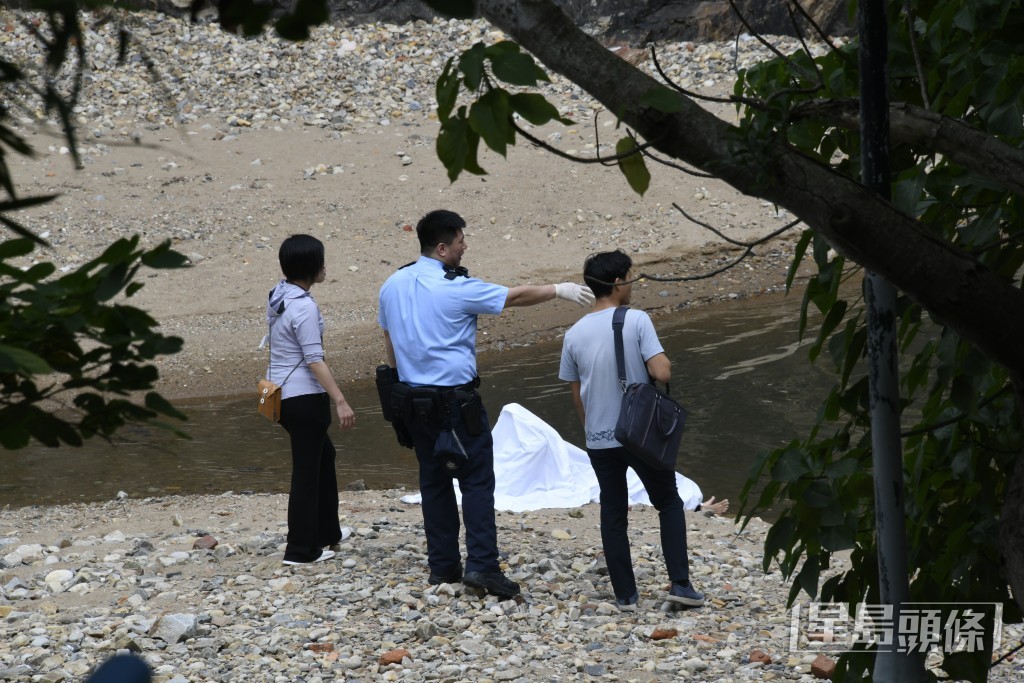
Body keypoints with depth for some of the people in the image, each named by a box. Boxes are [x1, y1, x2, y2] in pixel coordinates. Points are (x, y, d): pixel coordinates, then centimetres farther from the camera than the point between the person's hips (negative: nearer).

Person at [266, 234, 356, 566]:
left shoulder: (278, 296, 7)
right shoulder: (304, 307, -21)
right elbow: (315, 360, -22)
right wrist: (340, 401, -20)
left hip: (281, 394, 10)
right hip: (304, 397, -10)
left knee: (323, 455, 23)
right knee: (307, 469, 0)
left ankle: (326, 534, 32)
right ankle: (301, 549, 7)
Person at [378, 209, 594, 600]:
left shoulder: (392, 286, 6)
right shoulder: (456, 288, -14)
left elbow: (390, 347, 14)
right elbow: (515, 297, -5)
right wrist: (560, 290, 8)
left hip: (414, 400, 7)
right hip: (455, 399, -7)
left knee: (434, 480, 12)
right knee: (477, 479, -3)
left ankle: (442, 566, 15)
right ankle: (481, 564, -11)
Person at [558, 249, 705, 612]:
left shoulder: (574, 334, 0)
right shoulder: (636, 321, -13)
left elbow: (576, 395, 9)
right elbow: (661, 373, -21)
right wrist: (663, 362, 2)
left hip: (599, 441, 3)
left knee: (613, 515, 12)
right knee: (670, 504, 13)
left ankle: (625, 594, 13)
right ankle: (680, 584, 6)